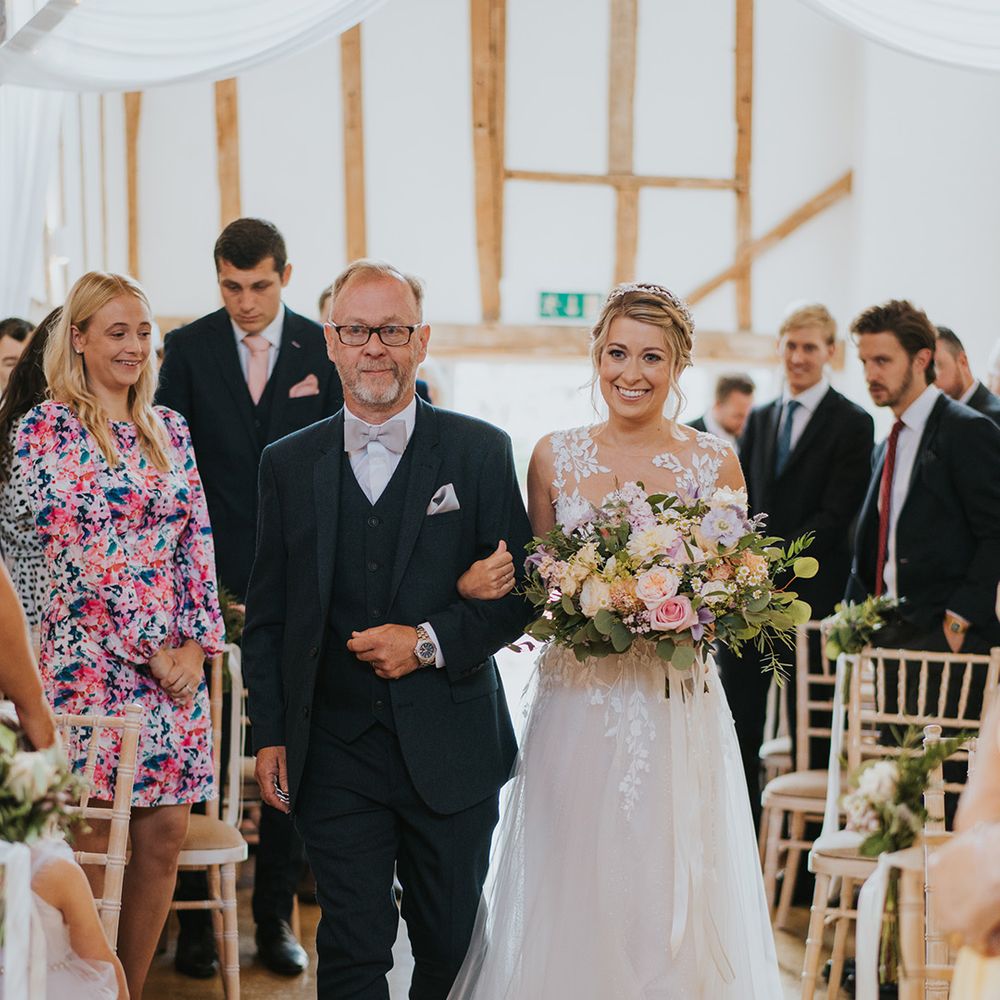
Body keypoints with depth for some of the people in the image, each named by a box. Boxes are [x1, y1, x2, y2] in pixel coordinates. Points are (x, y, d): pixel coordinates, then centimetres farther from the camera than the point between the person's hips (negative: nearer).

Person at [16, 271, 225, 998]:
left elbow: (198, 540, 11)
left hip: (178, 660, 5)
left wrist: (199, 642, -2)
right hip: (90, 658, -5)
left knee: (165, 838, 5)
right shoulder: (47, 428, -4)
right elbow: (72, 551, -10)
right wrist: (149, 650, -11)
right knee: (89, 842, -2)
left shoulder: (170, 430, 13)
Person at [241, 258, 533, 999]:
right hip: (335, 753, 1)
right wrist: (270, 734, 2)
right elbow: (267, 615, 8)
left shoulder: (480, 452, 0)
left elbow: (521, 588, -1)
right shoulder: (289, 463, 5)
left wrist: (431, 643, -14)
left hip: (451, 751, 0)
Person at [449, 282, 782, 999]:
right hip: (577, 705, 1)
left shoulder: (714, 463, 1)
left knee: (669, 899, 2)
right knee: (571, 898, 4)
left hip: (678, 710, -1)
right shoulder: (555, 457, 4)